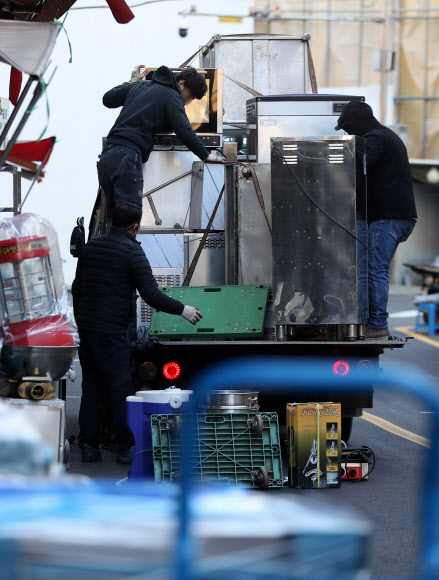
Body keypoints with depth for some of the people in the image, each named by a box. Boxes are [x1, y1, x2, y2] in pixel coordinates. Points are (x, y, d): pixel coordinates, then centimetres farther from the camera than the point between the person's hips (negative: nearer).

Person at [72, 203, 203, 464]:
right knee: (121, 389, -1)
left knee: (91, 388, 10)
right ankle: (128, 447, 1)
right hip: (112, 332, -7)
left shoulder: (92, 246, 13)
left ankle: (89, 446, 11)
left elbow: (77, 287, 19)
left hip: (86, 327, 7)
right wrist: (182, 309, -3)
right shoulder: (132, 251, -9)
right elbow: (151, 294, -14)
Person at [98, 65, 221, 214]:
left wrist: (131, 82, 44)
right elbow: (184, 132, -7)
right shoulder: (172, 97, 0)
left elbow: (108, 99, 33)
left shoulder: (140, 86, 22)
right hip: (128, 156, -8)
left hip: (106, 156, 8)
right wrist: (205, 155, 4)